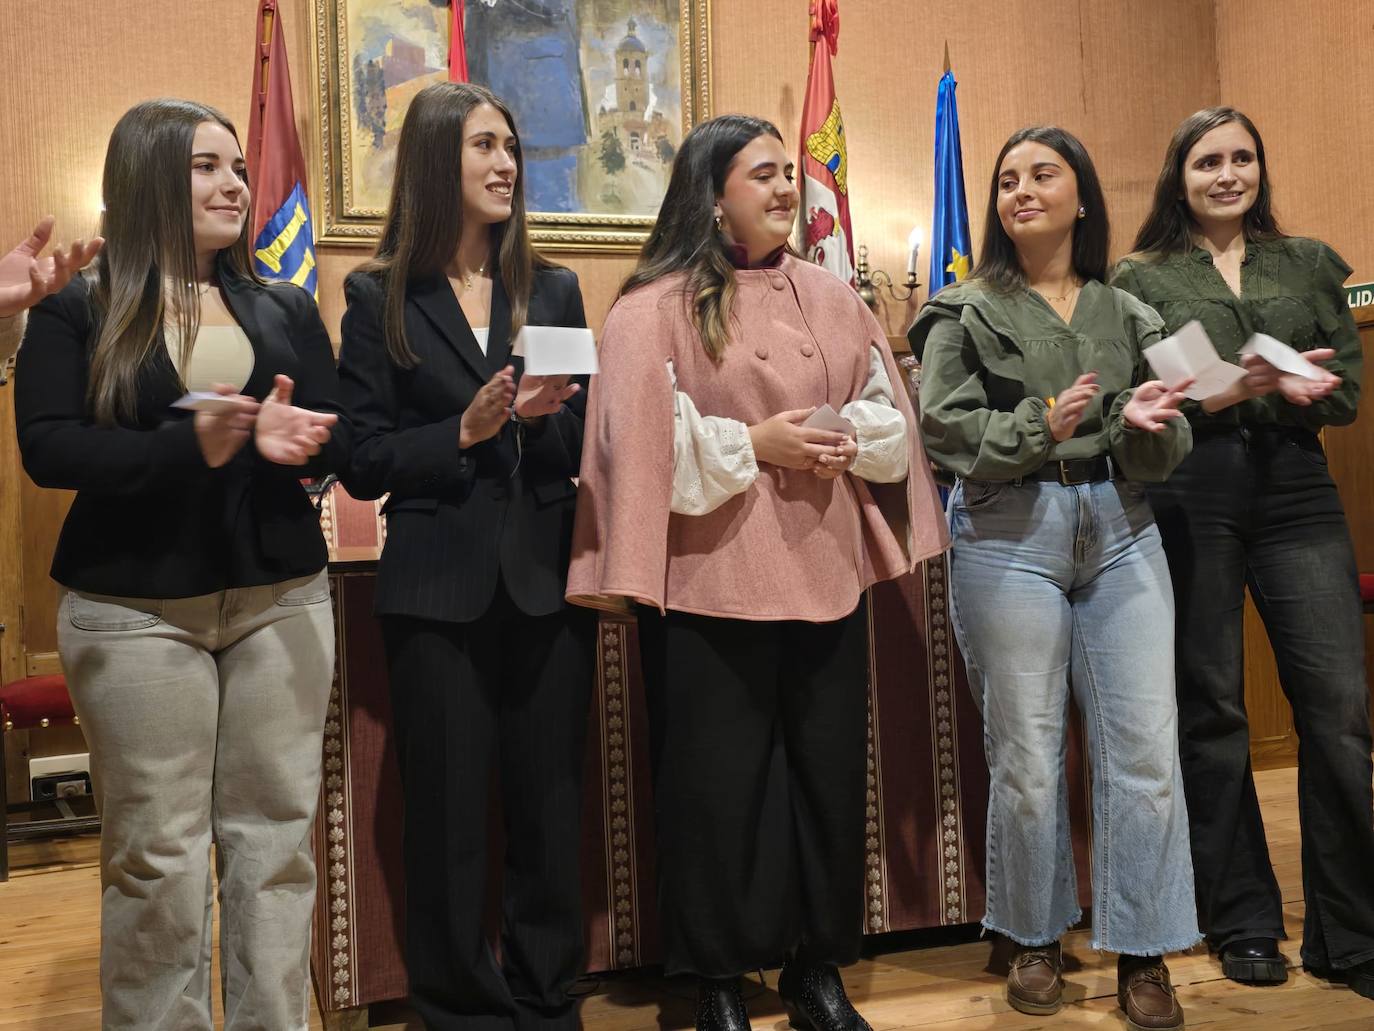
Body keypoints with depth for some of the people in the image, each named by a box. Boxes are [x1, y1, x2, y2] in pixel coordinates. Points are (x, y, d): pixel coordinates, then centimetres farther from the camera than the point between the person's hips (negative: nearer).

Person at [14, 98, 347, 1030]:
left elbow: (339, 437, 5)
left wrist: (284, 440, -18)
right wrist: (189, 447, -24)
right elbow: (48, 448, -10)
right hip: (137, 610, -3)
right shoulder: (77, 314, 2)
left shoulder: (286, 311, 12)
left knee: (278, 837, 6)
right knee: (156, 853, 2)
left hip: (282, 598, 3)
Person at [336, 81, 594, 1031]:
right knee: (450, 812, 6)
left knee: (550, 808, 8)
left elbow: (586, 447, 8)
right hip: (439, 593, -2)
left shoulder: (554, 291, 8)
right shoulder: (382, 299, 1)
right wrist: (467, 431, -16)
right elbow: (364, 463, -3)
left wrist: (545, 415, -12)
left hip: (547, 585, 2)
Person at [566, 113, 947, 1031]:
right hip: (714, 580, -5)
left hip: (825, 571, 5)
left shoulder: (830, 297, 12)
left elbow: (890, 412, 13)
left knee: (829, 772, 9)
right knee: (719, 781, 3)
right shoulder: (657, 308, -4)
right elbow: (644, 441, -11)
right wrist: (752, 445, -15)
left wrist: (848, 440, -7)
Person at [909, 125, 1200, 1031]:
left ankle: (1144, 954, 14)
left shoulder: (1130, 314, 12)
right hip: (1010, 538, -2)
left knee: (1146, 748, 0)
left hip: (1122, 533, 3)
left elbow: (1169, 449, 10)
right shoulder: (966, 312, 4)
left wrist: (1143, 423, -13)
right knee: (1027, 756, 4)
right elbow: (945, 427, -5)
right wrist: (1039, 428, -19)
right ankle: (1036, 940, 23)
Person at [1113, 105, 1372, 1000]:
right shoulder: (1141, 278, 7)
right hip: (1189, 503, -2)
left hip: (1296, 496, 2)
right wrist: (1247, 386, -15)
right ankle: (1244, 922, 17)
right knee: (1211, 708, 4)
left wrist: (1266, 390, -11)